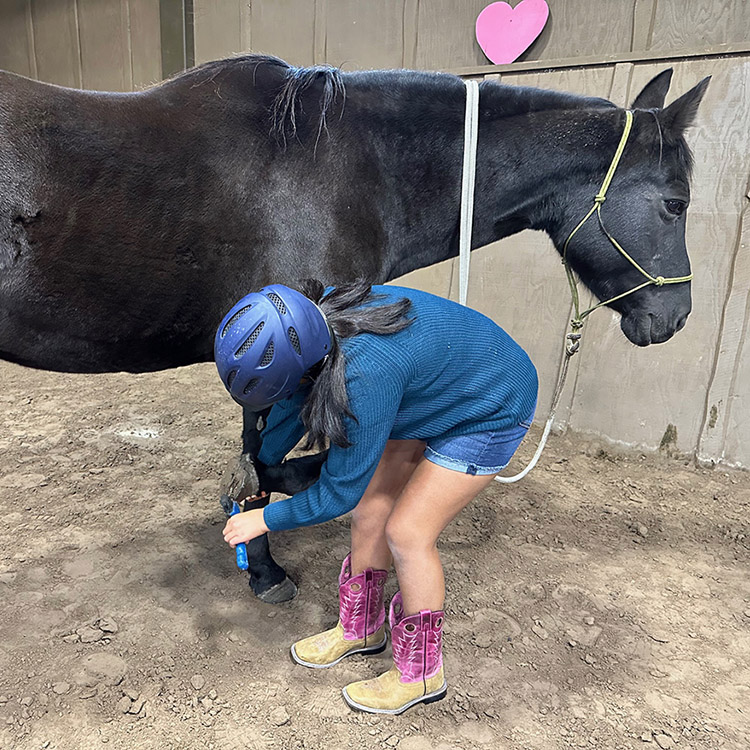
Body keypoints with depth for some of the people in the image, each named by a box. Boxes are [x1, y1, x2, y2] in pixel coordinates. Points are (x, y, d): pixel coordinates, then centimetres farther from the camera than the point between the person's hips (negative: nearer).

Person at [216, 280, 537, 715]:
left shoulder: (365, 374, -40)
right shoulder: (315, 330, -16)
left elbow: (338, 493, -26)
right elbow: (292, 402, 5)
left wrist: (266, 519, -11)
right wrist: (259, 468, 17)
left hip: (490, 413, -8)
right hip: (433, 393, 8)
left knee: (406, 533, -8)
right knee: (370, 509, 7)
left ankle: (421, 672, 15)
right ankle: (360, 629, 30)